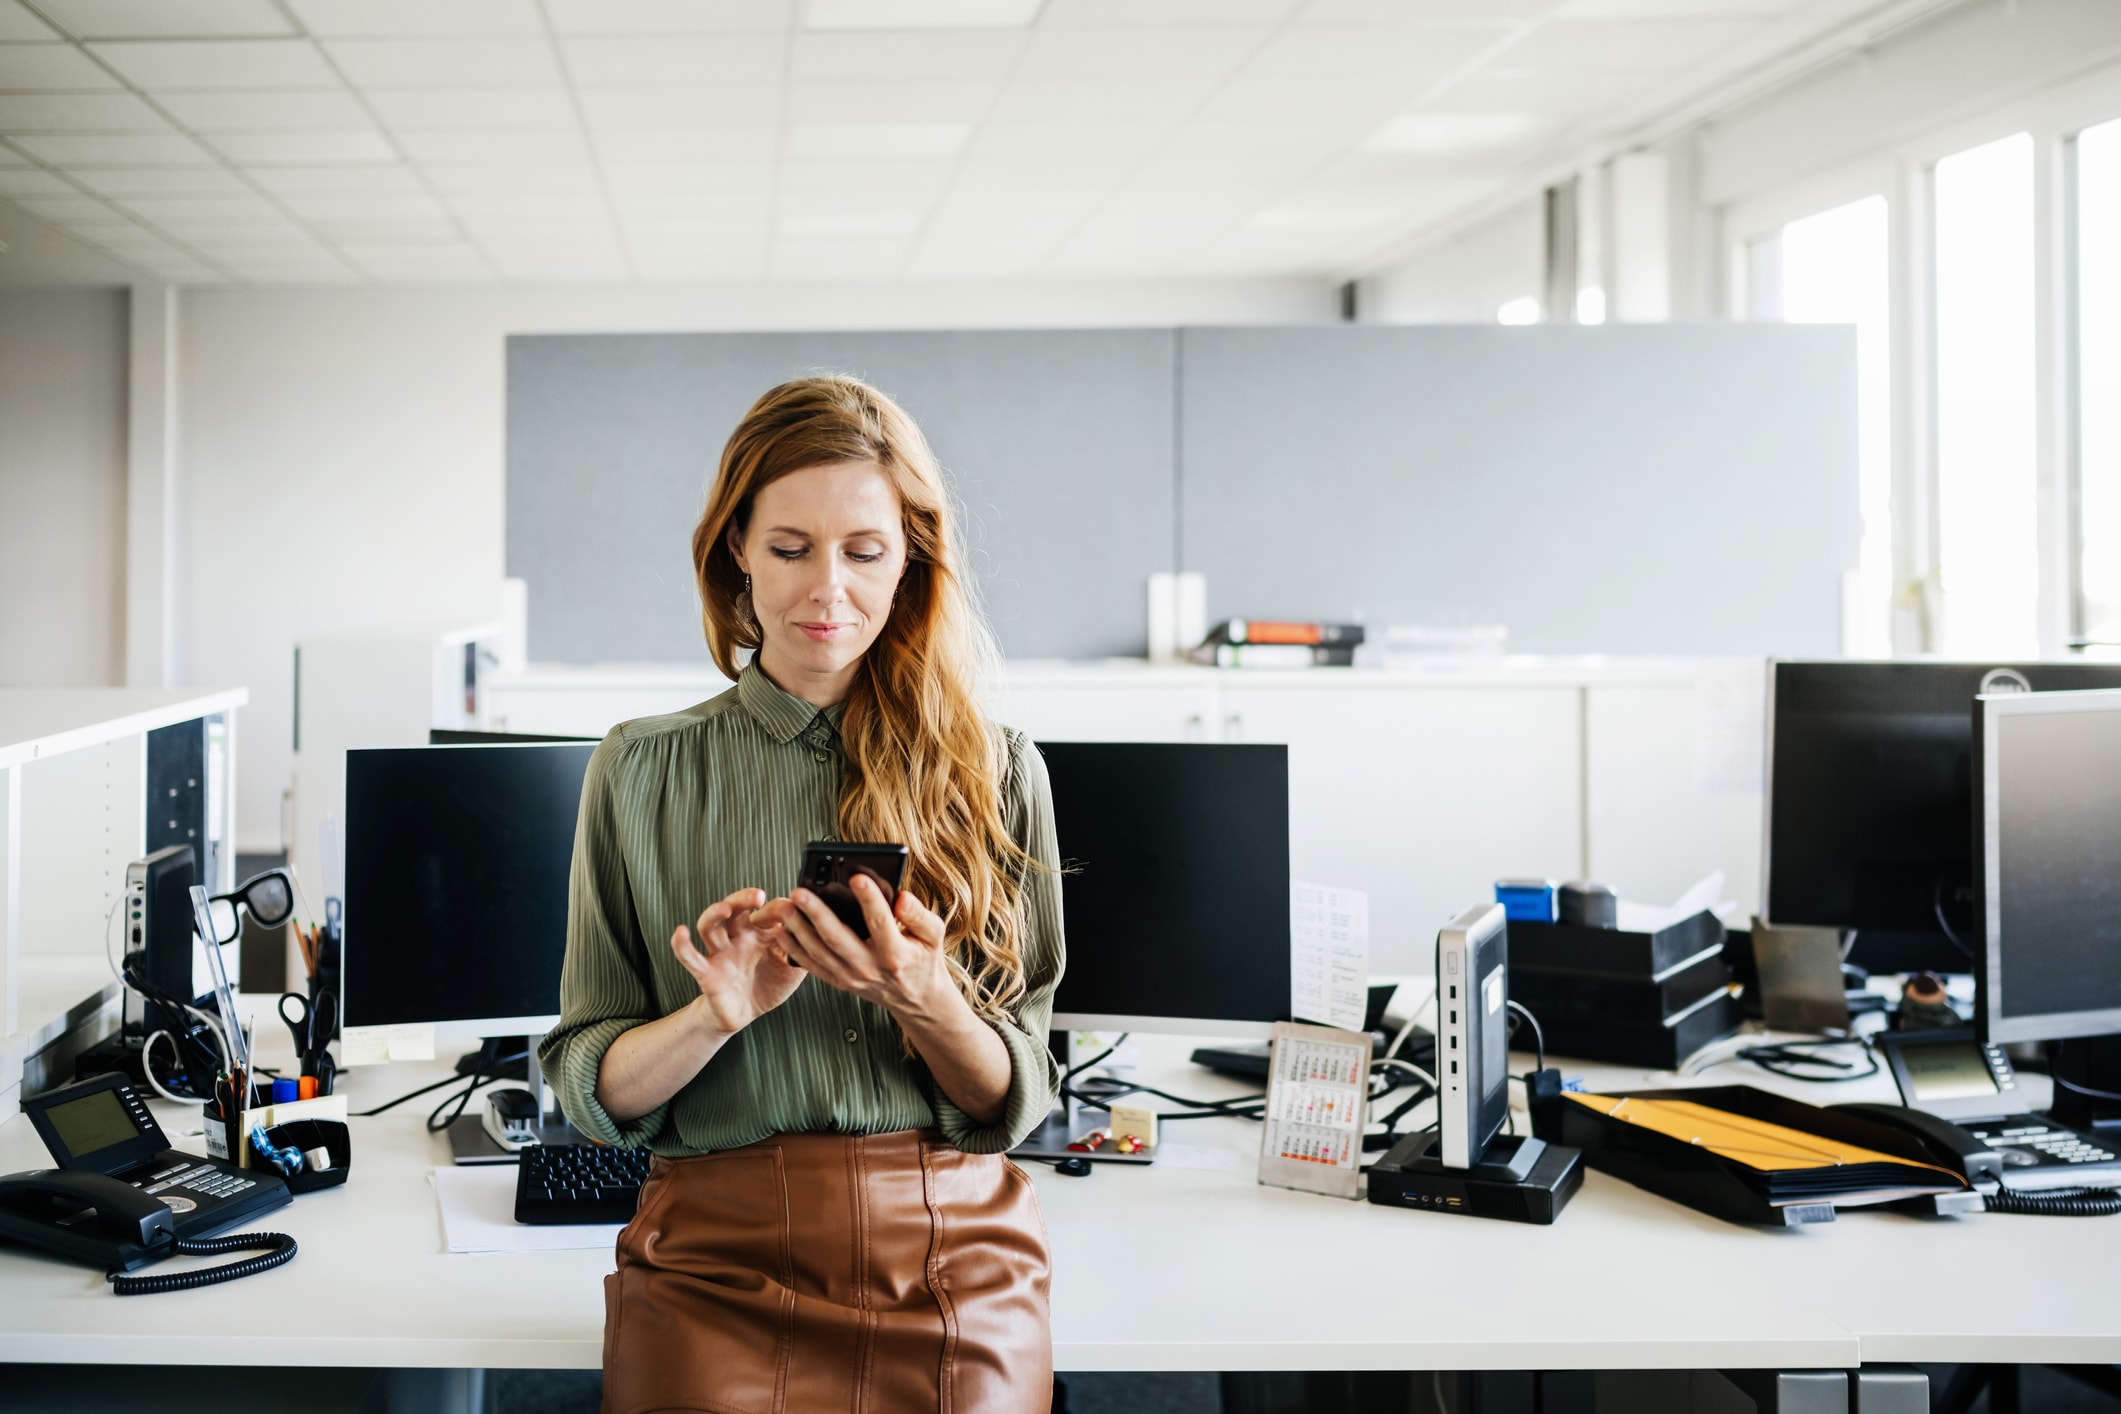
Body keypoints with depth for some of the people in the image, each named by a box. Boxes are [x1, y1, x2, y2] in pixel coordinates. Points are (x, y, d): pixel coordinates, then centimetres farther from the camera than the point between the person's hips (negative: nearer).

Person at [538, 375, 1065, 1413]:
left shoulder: (995, 773, 5)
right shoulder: (644, 771, 4)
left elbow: (1019, 1102, 4)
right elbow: (589, 1090, 4)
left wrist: (925, 1000, -14)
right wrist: (716, 1015, -14)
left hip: (955, 1269, 1)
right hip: (717, 1264, -1)